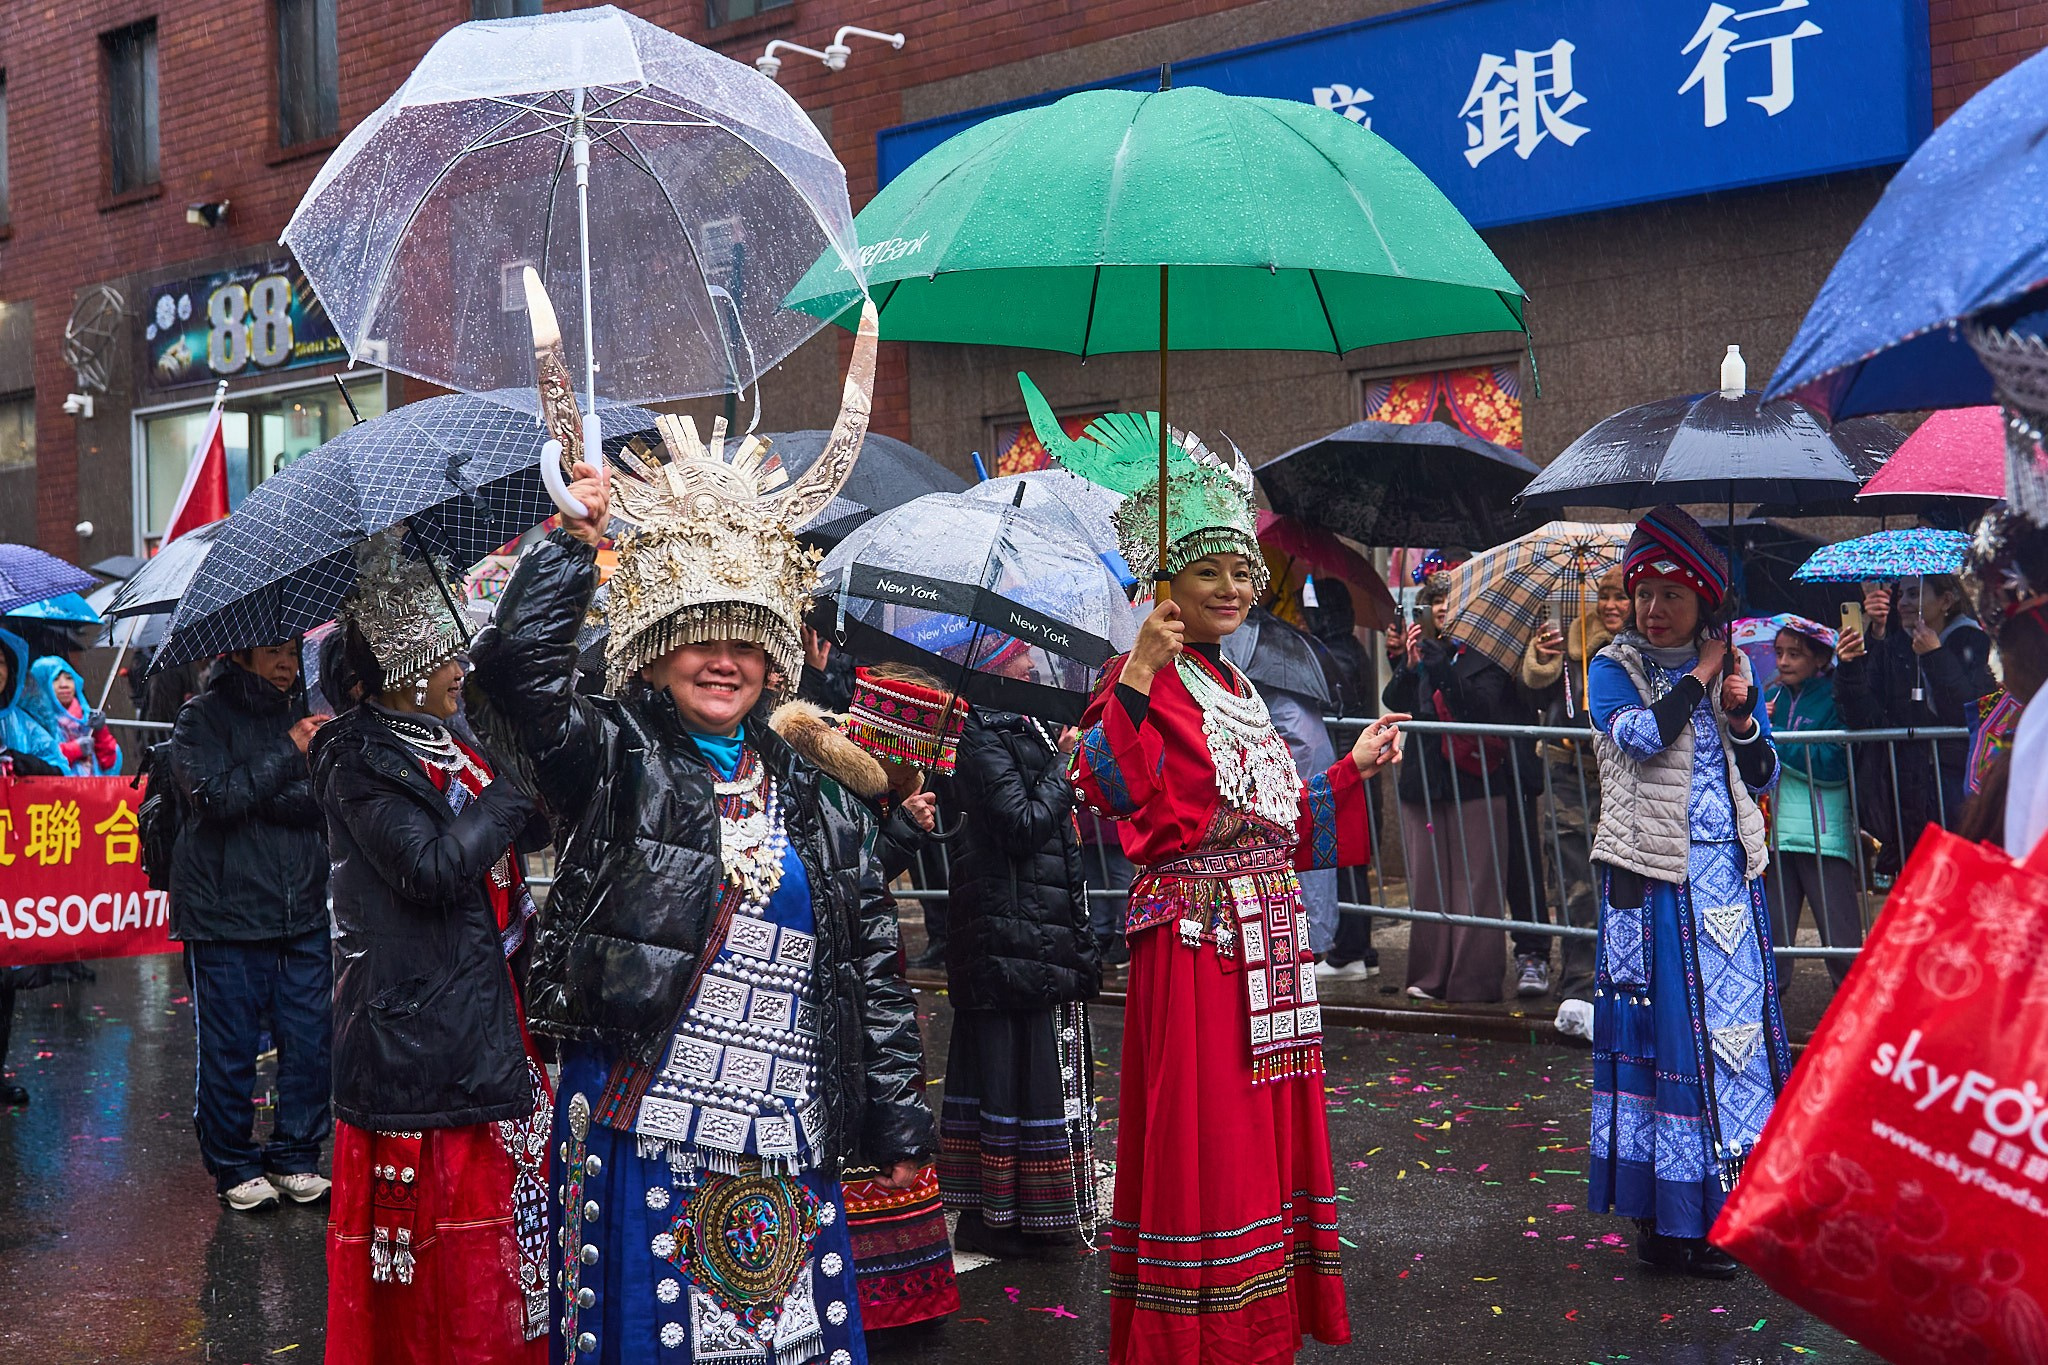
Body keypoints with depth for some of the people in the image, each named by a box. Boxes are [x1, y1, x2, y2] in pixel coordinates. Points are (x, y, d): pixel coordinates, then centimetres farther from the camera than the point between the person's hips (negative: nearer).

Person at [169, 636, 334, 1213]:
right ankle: (235, 1167, 17)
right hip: (227, 912, -4)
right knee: (229, 1048, 2)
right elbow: (215, 797, -15)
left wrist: (261, 797, -13)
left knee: (310, 1042, 4)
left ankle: (296, 1159, 18)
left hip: (303, 913, 4)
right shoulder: (203, 717, 0)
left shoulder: (306, 717, 13)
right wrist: (287, 750, -13)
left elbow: (328, 803, 1)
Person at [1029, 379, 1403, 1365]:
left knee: (1268, 1126, 12)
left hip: (1268, 939, 8)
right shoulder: (1143, 681, -7)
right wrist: (1137, 678, -30)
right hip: (1195, 939, -8)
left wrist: (1354, 770, 22)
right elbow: (1112, 793, -25)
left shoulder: (1241, 692, 17)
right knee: (1202, 1131, -4)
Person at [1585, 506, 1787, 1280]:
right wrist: (1699, 676, -7)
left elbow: (1763, 778, 12)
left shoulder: (1732, 670, 13)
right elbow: (1642, 735, -19)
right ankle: (1667, 1217, 2)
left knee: (1735, 1018, 5)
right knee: (1666, 1022, -5)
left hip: (1727, 870, 4)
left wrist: (1741, 710, -5)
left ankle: (1725, 1199, 16)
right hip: (1653, 875, -4)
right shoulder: (1614, 669, 1)